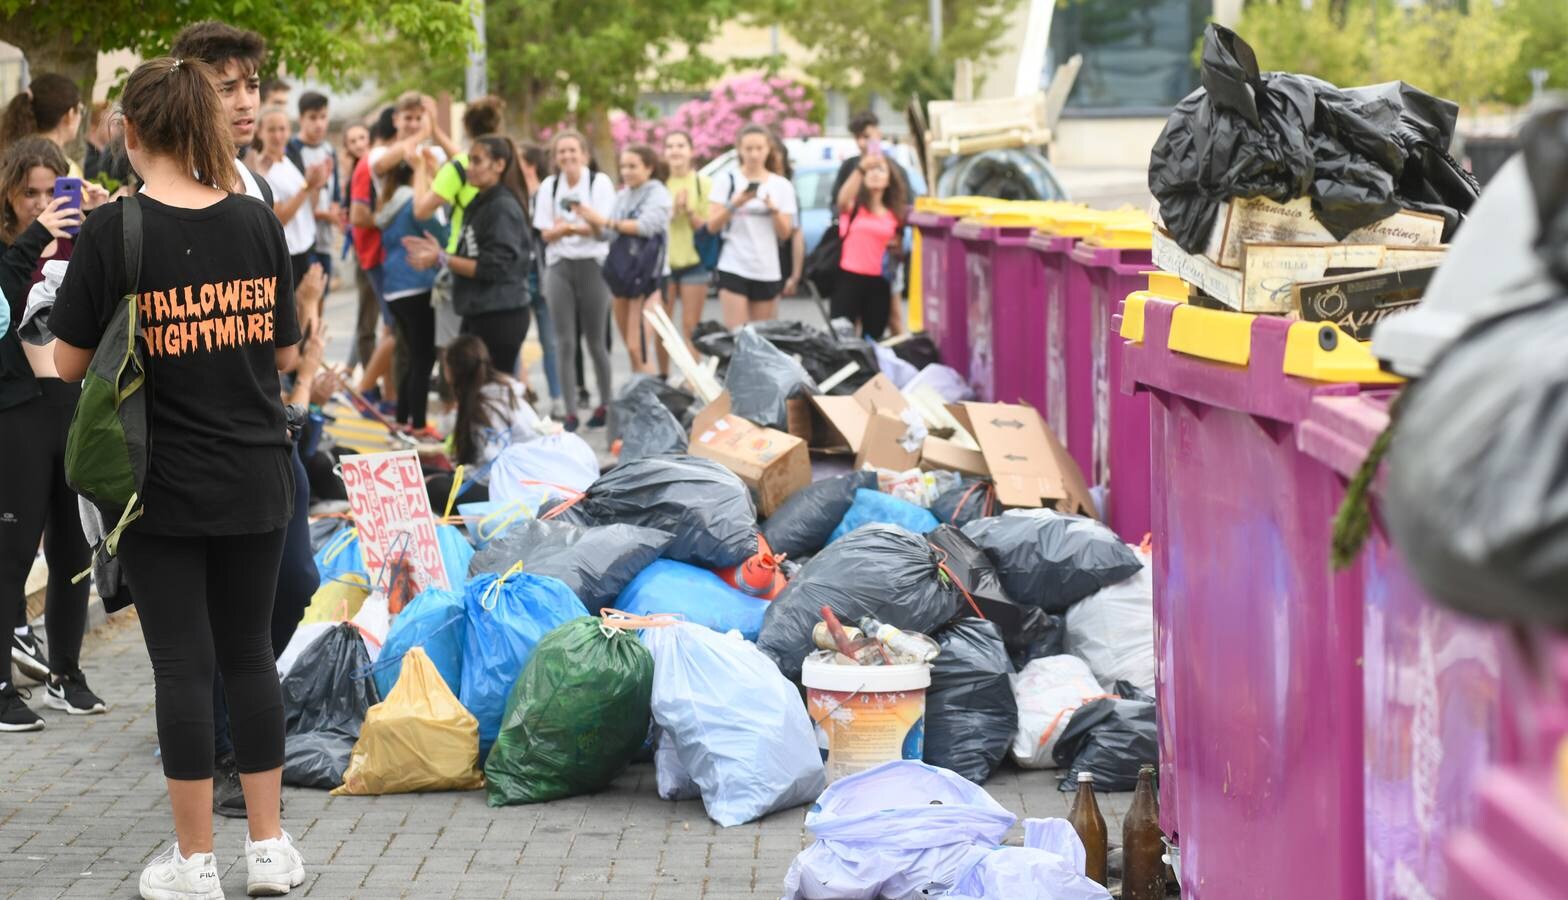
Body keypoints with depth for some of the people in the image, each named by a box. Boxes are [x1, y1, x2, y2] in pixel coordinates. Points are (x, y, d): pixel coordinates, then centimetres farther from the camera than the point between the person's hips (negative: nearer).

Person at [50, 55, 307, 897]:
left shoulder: (112, 230, -13)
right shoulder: (258, 222, -2)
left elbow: (69, 363, -7)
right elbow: (285, 353, 6)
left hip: (160, 482, -3)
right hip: (254, 479, 3)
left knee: (182, 663, 4)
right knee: (250, 653, 14)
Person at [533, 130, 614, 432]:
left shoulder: (600, 182, -1)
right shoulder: (549, 186, 8)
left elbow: (604, 230, -9)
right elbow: (545, 234, 5)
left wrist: (571, 227, -25)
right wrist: (561, 229, -17)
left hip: (592, 265, -2)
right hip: (559, 266, 2)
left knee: (595, 340, 2)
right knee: (565, 342, -3)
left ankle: (605, 404, 16)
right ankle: (570, 411, -1)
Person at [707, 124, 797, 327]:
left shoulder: (782, 186, 9)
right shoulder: (727, 182, 4)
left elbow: (785, 233, 5)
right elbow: (712, 226, -1)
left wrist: (774, 209, -13)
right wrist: (734, 204, -16)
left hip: (768, 270, 2)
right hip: (734, 268, -2)